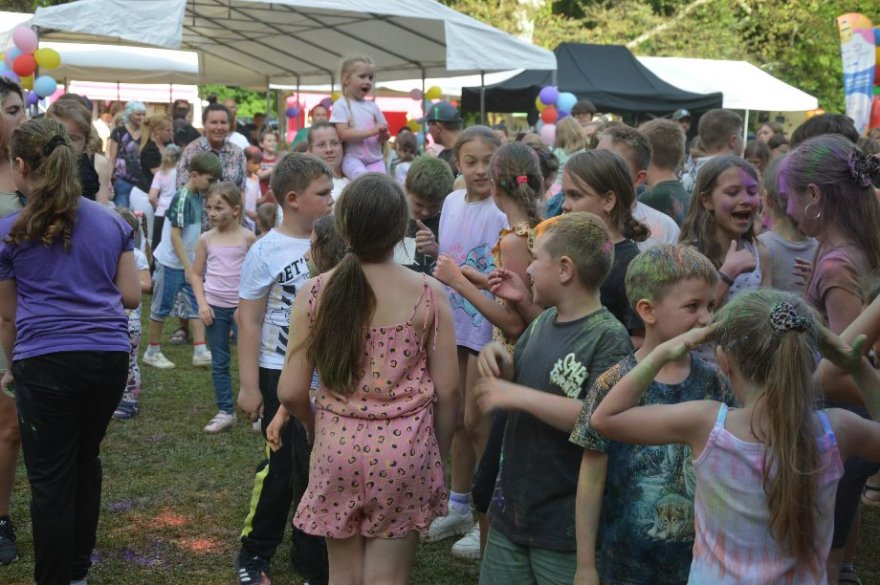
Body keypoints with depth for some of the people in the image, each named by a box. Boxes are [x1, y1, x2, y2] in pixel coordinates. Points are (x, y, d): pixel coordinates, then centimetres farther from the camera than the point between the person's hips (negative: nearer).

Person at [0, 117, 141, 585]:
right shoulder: (112, 222, 9)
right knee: (86, 461, 20)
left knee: (51, 479, 4)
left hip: (46, 362, -4)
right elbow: (131, 296, 11)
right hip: (109, 357, 4)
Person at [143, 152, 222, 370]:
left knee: (196, 305, 3)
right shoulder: (182, 198, -21)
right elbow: (175, 235, -22)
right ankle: (152, 352, 17)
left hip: (189, 262, 8)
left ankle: (200, 351, 4)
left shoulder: (199, 196, 4)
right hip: (171, 262, -8)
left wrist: (194, 264, 14)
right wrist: (188, 266, -22)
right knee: (161, 308, 5)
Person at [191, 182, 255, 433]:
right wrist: (202, 304, -5)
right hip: (215, 307, 3)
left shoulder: (247, 238, -6)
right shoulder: (206, 239, 1)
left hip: (242, 306, -3)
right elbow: (197, 274, 6)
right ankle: (225, 412, 15)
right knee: (219, 362, 7)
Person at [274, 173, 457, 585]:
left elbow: (291, 392, -5)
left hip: (337, 445, 1)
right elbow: (446, 389, -5)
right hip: (404, 447, -1)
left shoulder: (316, 293, -6)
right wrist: (439, 452, 11)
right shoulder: (428, 294, -8)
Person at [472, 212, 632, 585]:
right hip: (511, 507, 8)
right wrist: (499, 362, -3)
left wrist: (517, 395, -24)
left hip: (565, 524, -7)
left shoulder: (608, 338, -16)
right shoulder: (543, 322, 7)